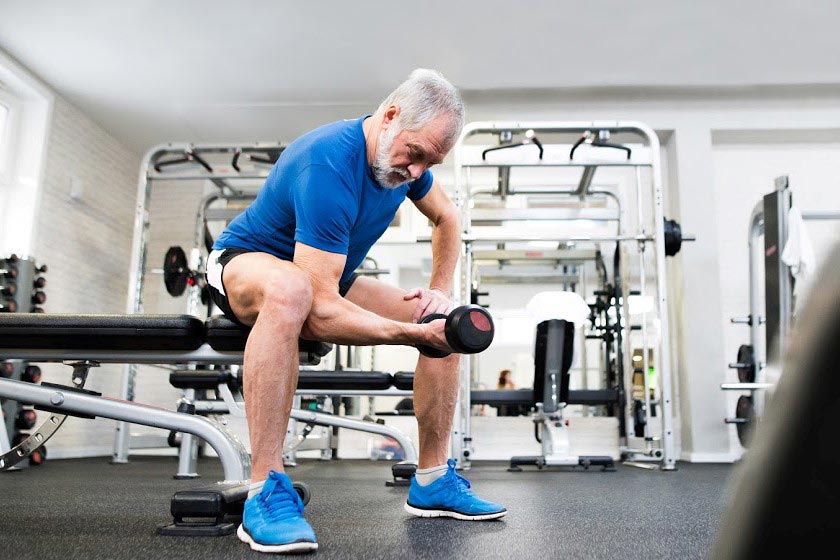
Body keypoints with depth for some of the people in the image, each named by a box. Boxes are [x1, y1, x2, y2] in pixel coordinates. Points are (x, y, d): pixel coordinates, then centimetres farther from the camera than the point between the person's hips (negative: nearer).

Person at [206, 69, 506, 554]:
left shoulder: (406, 154, -8)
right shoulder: (329, 164, -34)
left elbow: (447, 219, 11)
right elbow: (321, 311, -38)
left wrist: (440, 293, -2)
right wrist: (414, 332, -44)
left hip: (328, 280, 8)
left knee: (449, 321, -5)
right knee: (288, 290, -45)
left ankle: (432, 482, 4)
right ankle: (266, 493, -36)